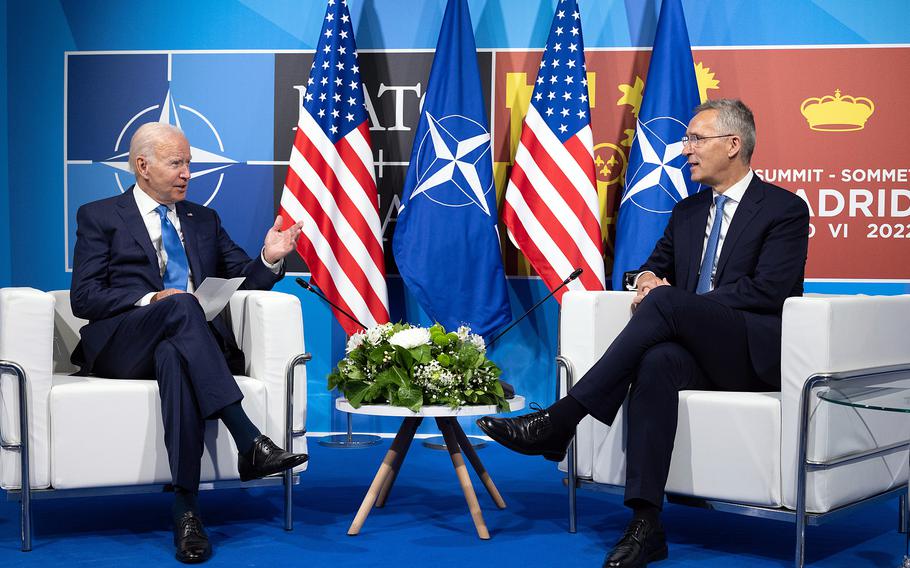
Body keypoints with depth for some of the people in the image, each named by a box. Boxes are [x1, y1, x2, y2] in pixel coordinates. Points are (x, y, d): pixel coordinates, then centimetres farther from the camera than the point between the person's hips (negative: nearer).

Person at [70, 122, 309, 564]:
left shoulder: (203, 220, 25)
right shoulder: (99, 217, 13)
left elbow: (244, 280, 20)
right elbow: (84, 298, 1)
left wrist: (270, 259, -3)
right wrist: (151, 300, -14)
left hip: (186, 342, 2)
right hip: (122, 344, -2)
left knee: (174, 356, -37)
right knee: (181, 306, -35)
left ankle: (186, 510, -45)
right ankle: (250, 442, -44)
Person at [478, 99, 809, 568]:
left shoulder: (785, 208, 0)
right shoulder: (687, 211, 21)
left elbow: (768, 291, -11)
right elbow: (655, 266, 26)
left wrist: (667, 297, -15)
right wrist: (647, 280, -3)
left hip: (758, 354, -5)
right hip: (698, 350, 5)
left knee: (666, 302, -31)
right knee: (657, 361, -33)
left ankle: (559, 421, -32)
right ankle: (645, 524, -37)